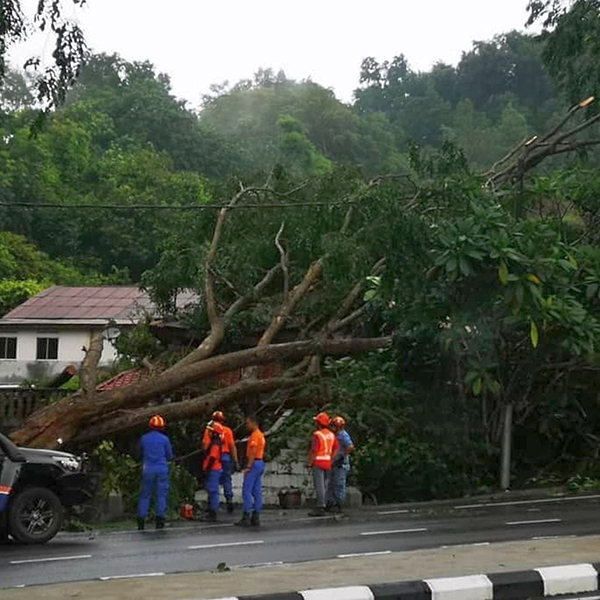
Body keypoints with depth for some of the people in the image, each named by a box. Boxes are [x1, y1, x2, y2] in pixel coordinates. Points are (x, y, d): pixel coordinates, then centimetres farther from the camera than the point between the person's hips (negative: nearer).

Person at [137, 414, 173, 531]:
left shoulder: (144, 438, 3)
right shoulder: (164, 439, -3)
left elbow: (140, 453, 15)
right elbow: (170, 456, 6)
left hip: (147, 470, 2)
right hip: (162, 469, -2)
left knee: (145, 495, 8)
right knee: (161, 495, 3)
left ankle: (141, 520, 5)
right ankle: (160, 518, -3)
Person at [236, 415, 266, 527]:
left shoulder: (255, 435, -13)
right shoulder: (261, 435, 18)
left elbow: (253, 452, -21)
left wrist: (248, 466, -24)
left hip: (254, 463, -10)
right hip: (260, 463, 10)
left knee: (247, 491, -9)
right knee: (257, 492, 8)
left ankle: (246, 517, -11)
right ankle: (256, 517, 10)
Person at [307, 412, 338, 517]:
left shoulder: (317, 435, -13)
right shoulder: (331, 434, 10)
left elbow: (314, 451, -16)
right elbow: (336, 449, 13)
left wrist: (309, 463, -8)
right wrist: (331, 460, 15)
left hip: (318, 462, -7)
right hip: (328, 463, 7)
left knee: (319, 486, -6)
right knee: (326, 485, 10)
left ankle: (320, 507, -7)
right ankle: (323, 505, 12)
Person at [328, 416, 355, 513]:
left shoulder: (343, 435, -15)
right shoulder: (338, 435, 17)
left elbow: (351, 447, -29)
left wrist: (343, 457, -24)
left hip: (341, 465, -10)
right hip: (335, 465, 10)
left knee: (339, 485, -5)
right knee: (332, 485, 12)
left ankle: (339, 506, -1)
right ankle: (332, 504, 16)